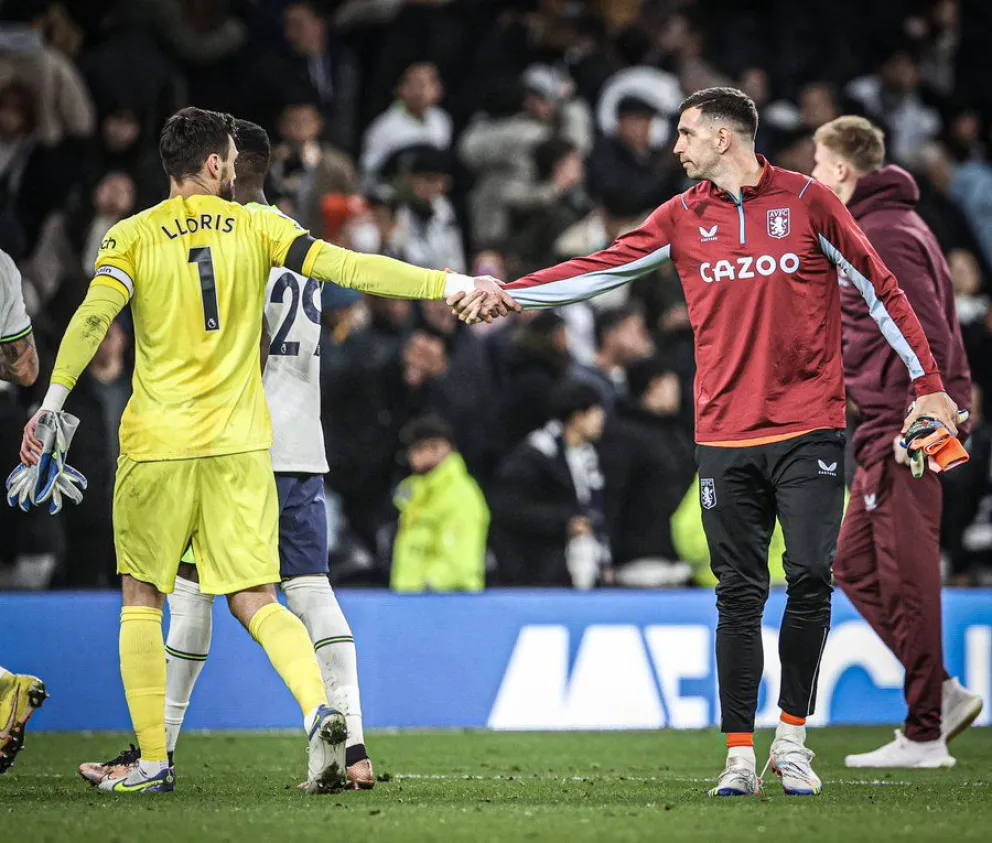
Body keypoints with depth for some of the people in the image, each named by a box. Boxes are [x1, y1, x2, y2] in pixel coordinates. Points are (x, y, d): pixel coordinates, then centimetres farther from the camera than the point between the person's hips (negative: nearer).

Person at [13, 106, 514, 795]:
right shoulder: (256, 229, 4)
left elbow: (94, 315, -13)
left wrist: (54, 399, -19)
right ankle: (319, 708, -23)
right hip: (241, 446, 1)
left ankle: (152, 762, 8)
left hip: (158, 444, -1)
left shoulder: (133, 237, 1)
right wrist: (448, 284, -2)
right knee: (255, 600, 3)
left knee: (142, 598, 12)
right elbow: (347, 267, -3)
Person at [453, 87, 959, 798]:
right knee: (739, 595, 1)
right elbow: (600, 269, 8)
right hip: (726, 435, 2)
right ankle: (739, 753, 4)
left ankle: (792, 738, 6)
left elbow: (880, 288, 3)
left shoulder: (808, 201, 0)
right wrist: (505, 293, 1)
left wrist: (927, 383, 1)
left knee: (810, 579, -9)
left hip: (809, 428, -2)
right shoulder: (684, 217, 9)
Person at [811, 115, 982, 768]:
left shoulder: (886, 235, -13)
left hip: (904, 427, -11)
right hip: (887, 427, 11)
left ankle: (924, 736, -3)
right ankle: (942, 694, 14)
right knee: (856, 567, 13)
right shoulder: (869, 229, 19)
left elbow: (929, 334, -21)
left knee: (905, 578, -7)